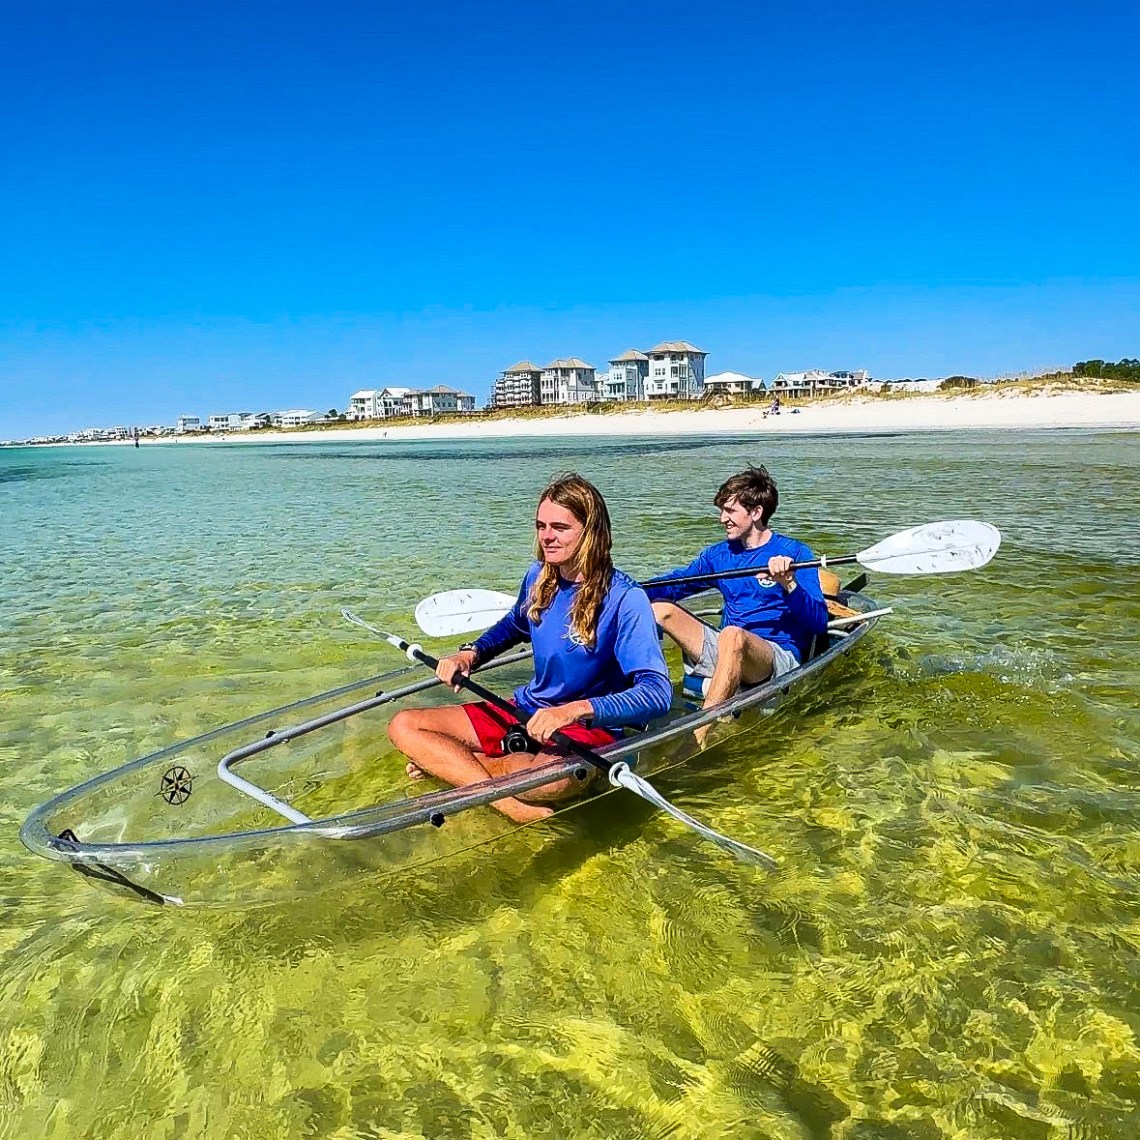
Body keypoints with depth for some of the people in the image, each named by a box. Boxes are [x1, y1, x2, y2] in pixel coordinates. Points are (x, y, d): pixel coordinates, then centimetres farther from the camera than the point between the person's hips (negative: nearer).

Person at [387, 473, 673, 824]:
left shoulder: (624, 598, -20)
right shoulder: (539, 576, 0)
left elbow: (657, 693, -28)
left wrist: (576, 709, -42)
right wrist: (470, 654, 2)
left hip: (588, 728, -6)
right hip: (526, 712, 7)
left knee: (550, 778, -43)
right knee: (403, 725, -5)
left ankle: (445, 762, -13)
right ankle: (510, 805, -19)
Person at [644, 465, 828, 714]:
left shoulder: (794, 553, -2)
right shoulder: (718, 554, 15)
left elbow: (819, 622, -10)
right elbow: (673, 585, 13)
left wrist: (789, 584, -27)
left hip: (779, 658, -6)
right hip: (726, 654, 6)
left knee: (732, 635, -38)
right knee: (659, 609, -8)